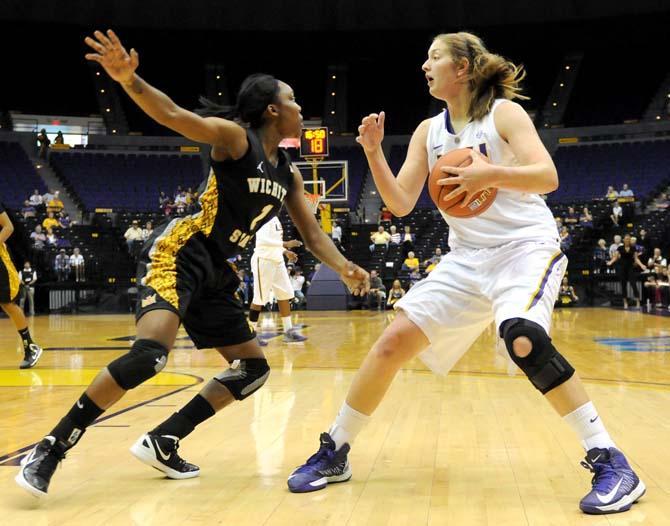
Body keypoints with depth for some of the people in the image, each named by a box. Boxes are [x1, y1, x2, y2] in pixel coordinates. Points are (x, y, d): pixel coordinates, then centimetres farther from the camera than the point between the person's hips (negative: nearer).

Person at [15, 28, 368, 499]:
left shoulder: (289, 173, 13)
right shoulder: (236, 137, -9)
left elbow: (311, 232, 16)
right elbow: (175, 117, -23)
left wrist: (345, 268, 0)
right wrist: (128, 79, -40)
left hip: (216, 270, 9)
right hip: (179, 253, -9)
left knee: (254, 369, 9)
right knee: (152, 351, -29)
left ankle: (161, 443, 12)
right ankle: (50, 449, -16)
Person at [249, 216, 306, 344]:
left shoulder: (274, 218, 15)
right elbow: (262, 240, -26)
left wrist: (286, 252, 10)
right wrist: (285, 244, -29)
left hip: (277, 261, 9)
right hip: (264, 261, -9)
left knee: (285, 295, 6)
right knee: (260, 299, -3)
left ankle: (288, 331, 10)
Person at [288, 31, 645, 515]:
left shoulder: (504, 113, -6)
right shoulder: (428, 131, 9)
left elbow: (547, 176, -18)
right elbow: (401, 204, 4)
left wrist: (490, 174, -35)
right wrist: (373, 153, -10)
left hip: (526, 245, -6)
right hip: (468, 257, 6)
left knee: (524, 339, -34)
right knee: (394, 341, -5)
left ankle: (610, 462, -22)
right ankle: (334, 452, 9)